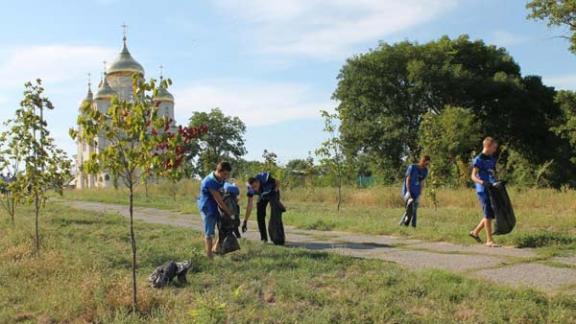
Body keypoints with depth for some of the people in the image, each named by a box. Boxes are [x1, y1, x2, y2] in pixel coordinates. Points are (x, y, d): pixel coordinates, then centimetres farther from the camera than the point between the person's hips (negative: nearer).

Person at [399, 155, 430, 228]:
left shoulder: (425, 171, 5)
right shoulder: (412, 167, -11)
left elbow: (422, 183, 9)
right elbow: (408, 180, -12)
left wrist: (420, 194, 3)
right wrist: (408, 192, -19)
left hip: (416, 192, 6)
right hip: (408, 191, -5)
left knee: (414, 210, 1)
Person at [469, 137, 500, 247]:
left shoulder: (492, 159, 14)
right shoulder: (478, 159, -9)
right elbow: (473, 176, -14)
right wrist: (482, 182, -31)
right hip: (483, 190, -8)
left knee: (491, 214, 10)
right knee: (488, 215, -5)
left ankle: (475, 232, 24)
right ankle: (489, 240, 3)